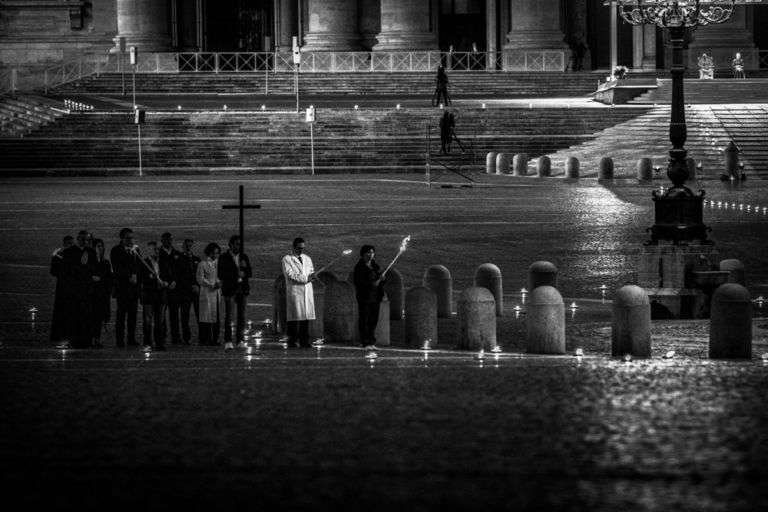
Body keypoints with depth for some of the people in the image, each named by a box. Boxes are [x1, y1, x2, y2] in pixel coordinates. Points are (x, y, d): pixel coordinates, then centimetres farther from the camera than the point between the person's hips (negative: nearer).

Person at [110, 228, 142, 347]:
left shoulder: (135, 250, 17)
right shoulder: (116, 251, -1)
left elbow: (139, 265, 15)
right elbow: (118, 268, -8)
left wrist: (135, 276, -5)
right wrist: (130, 277, -12)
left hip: (134, 286, 5)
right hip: (122, 287, -5)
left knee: (133, 313, 3)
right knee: (121, 314, -6)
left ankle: (131, 339, 4)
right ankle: (119, 340, -4)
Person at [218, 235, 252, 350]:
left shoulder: (244, 257, 15)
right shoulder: (224, 258, 2)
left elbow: (249, 273, 14)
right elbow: (221, 275, -6)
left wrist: (244, 270, -7)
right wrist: (236, 274, -12)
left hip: (242, 288, 4)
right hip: (230, 289, -4)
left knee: (242, 315, 1)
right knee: (229, 315, -7)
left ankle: (241, 339, 4)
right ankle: (228, 341, -8)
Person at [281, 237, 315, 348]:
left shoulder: (307, 259, 21)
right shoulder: (287, 259, 2)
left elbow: (311, 272, 19)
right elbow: (290, 274, -8)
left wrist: (311, 276, -5)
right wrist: (305, 278, -11)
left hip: (307, 292, 5)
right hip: (294, 291, -5)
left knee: (306, 316, 1)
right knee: (294, 317, -9)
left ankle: (304, 340, 3)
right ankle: (292, 341, -8)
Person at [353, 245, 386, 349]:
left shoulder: (375, 266, 14)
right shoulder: (359, 267, -5)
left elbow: (381, 281, 18)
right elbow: (358, 282, -14)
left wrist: (381, 279, -7)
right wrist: (372, 284, -23)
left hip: (375, 297, 6)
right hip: (364, 297, -6)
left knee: (373, 321, 7)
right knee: (364, 320, -4)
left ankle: (372, 342, 13)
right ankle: (365, 343, -1)